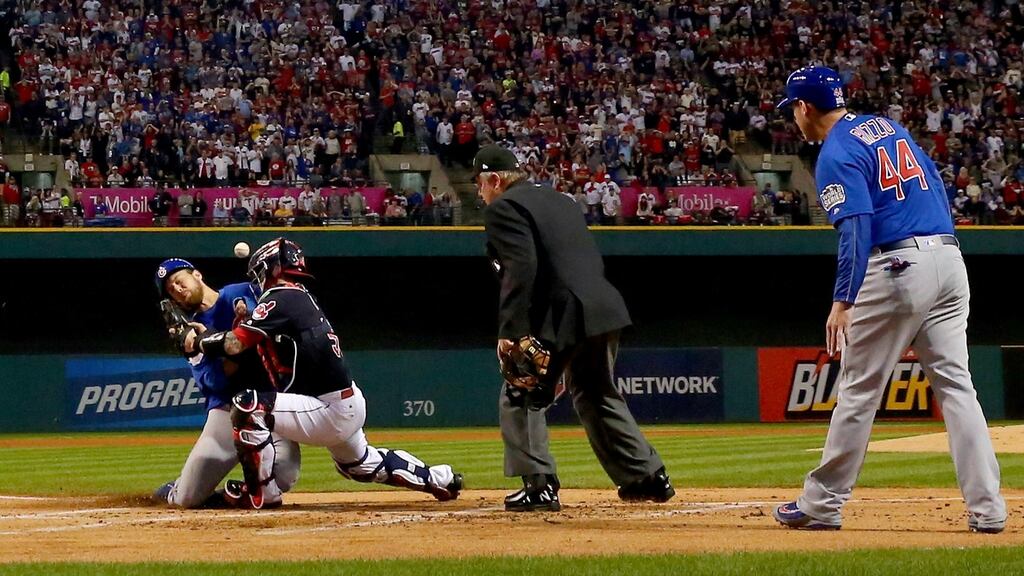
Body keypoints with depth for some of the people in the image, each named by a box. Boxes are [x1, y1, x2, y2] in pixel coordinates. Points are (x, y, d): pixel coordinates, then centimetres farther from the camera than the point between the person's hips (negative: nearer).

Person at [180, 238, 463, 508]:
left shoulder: (280, 300, -15)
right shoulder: (301, 298, 14)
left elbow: (234, 344, -20)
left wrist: (201, 340, -3)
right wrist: (210, 335, 8)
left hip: (329, 412, -10)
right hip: (351, 407, 10)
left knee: (247, 407, -20)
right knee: (361, 465, 37)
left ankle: (256, 494, -10)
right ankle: (439, 479, 47)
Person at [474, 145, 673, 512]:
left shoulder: (504, 209, -5)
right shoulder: (561, 202, 22)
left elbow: (521, 269, -18)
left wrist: (510, 330, -21)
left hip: (561, 317, -9)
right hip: (605, 312, 9)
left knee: (520, 399, 3)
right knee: (597, 397, 23)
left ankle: (540, 485, -6)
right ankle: (649, 478, 24)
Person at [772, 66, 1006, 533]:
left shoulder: (836, 154, -7)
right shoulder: (888, 127, 19)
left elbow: (856, 229, -19)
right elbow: (938, 191, 20)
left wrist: (843, 301, -24)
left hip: (897, 267, -7)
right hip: (949, 260, 7)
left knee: (859, 389, 2)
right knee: (956, 385, 4)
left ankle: (822, 503, 10)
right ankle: (987, 508, -3)